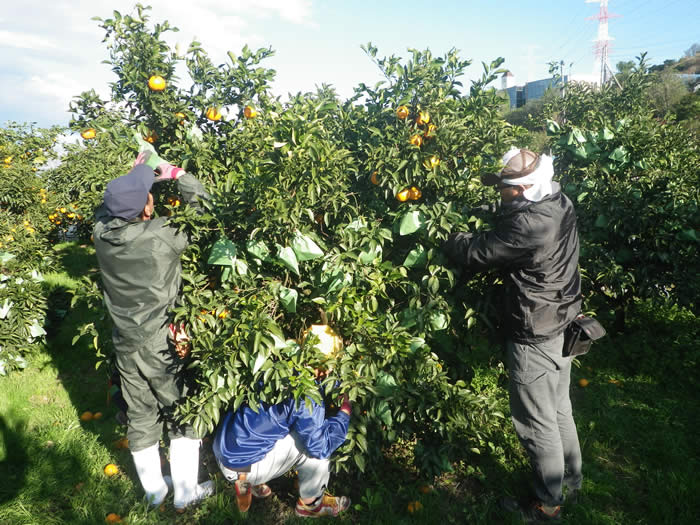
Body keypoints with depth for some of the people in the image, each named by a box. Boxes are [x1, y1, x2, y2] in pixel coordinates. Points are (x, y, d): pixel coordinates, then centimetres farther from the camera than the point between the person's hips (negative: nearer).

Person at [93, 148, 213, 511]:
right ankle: (185, 492, 26)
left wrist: (135, 174, 12)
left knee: (141, 417, 18)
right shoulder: (162, 237, -25)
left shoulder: (101, 233, -11)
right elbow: (202, 206, -10)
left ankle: (154, 491, 37)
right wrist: (177, 174, 0)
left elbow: (109, 206, 13)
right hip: (163, 347, -5)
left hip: (126, 346, 5)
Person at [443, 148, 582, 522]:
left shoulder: (528, 227, -31)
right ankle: (571, 480, 44)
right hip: (560, 327, 9)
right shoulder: (559, 203, -1)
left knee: (537, 423, 9)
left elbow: (475, 254, -22)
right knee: (559, 410, 25)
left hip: (533, 338, -9)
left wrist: (447, 234, -5)